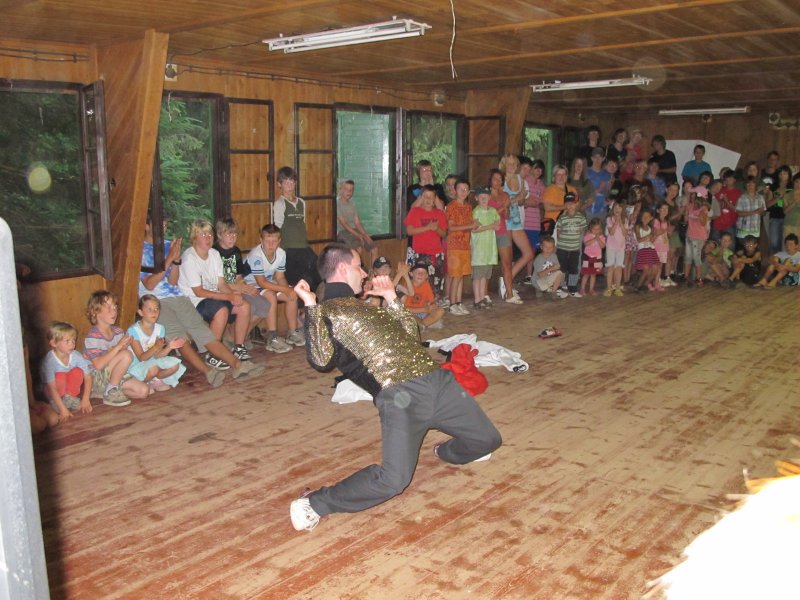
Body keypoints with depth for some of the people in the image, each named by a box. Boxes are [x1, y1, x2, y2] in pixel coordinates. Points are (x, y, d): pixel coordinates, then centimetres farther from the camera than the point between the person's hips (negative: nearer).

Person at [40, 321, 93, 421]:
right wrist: (63, 409, -36)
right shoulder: (49, 360, -30)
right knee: (60, 377, -32)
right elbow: (51, 388, -32)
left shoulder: (76, 356, -19)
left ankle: (70, 398, -5)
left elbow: (87, 377, -13)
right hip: (51, 393, -4)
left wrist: (85, 399, -20)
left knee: (77, 372, -22)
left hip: (70, 389, 4)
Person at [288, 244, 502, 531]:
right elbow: (321, 359, -16)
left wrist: (391, 297, 27)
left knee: (488, 440, 16)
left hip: (436, 379, 8)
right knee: (393, 479, -25)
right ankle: (314, 505, -4)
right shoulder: (327, 311, 2)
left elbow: (411, 335, 27)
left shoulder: (365, 306, 27)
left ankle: (447, 452, 50)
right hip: (399, 395, -8)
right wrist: (311, 307, -13)